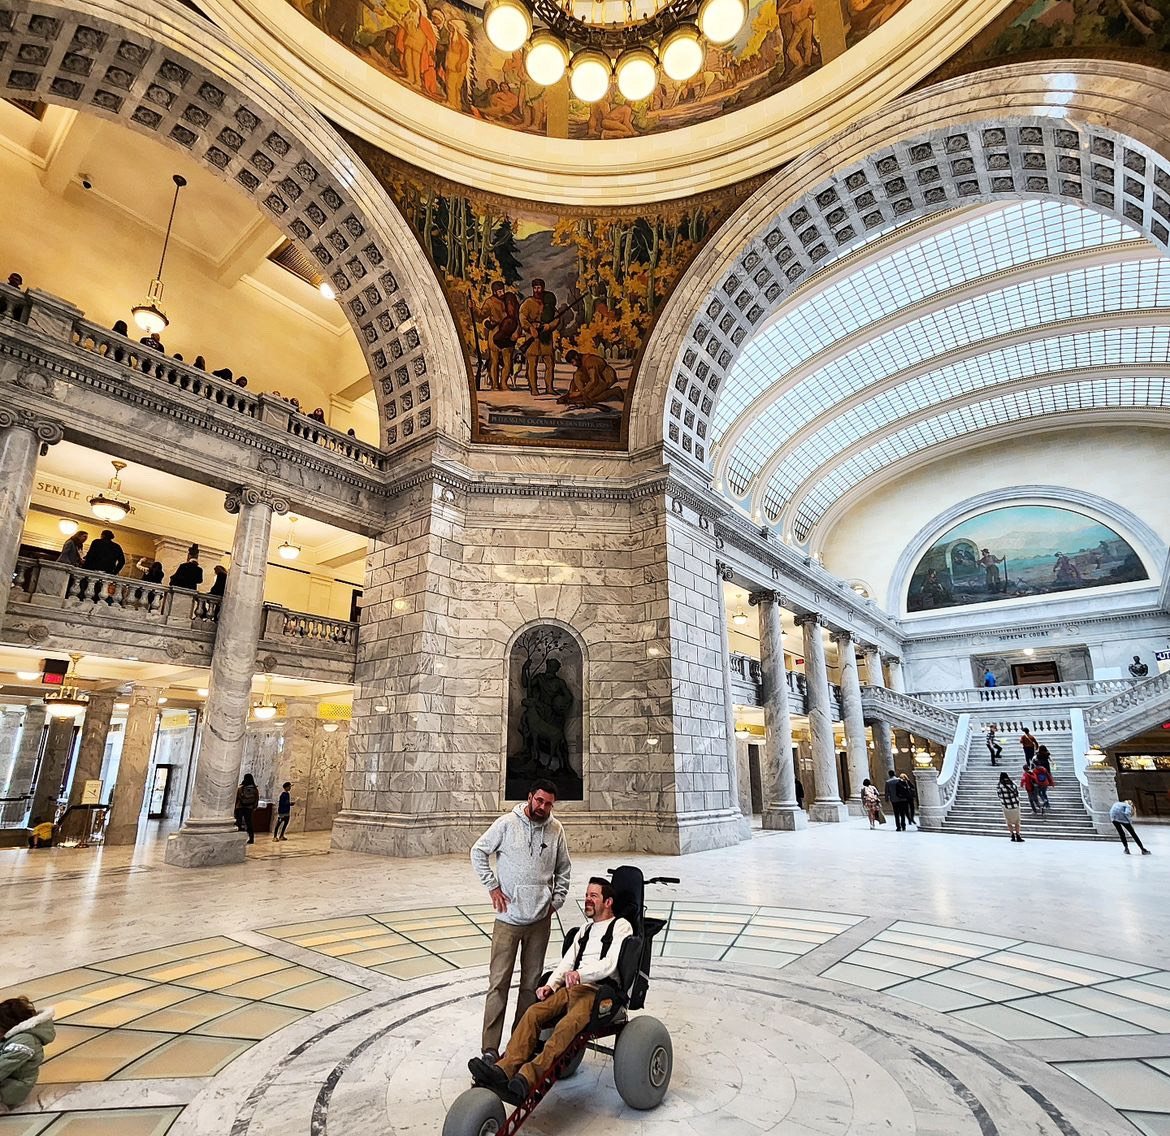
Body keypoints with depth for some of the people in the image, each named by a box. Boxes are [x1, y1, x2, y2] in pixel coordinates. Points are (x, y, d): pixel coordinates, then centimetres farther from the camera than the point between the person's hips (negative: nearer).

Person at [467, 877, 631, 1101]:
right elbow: (567, 961, 19)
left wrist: (580, 973, -28)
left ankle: (528, 1077, -45)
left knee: (567, 1025, -34)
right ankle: (504, 1069, -30)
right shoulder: (585, 930, 28)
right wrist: (550, 985, 1)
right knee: (533, 1013, -19)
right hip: (572, 988, 7)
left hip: (599, 991, -7)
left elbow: (610, 964, -12)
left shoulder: (621, 927, 4)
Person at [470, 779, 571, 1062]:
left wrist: (556, 900, 7)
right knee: (499, 982, -1)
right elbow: (478, 852, 0)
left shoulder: (556, 830, 1)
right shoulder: (507, 823, -9)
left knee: (532, 982, 11)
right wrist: (492, 886, -5)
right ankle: (490, 1048, 6)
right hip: (508, 917, -3)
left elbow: (563, 870, 15)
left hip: (540, 919, 3)